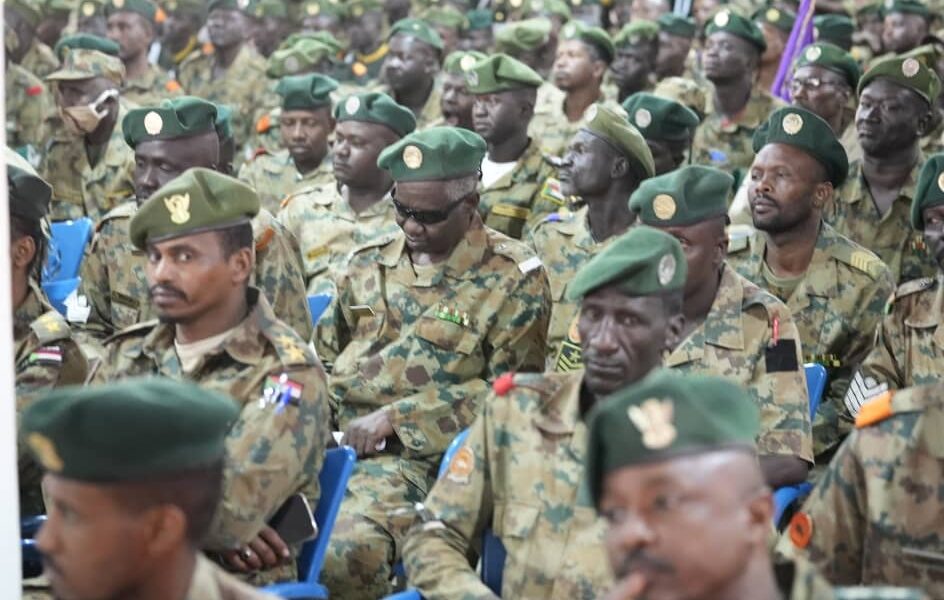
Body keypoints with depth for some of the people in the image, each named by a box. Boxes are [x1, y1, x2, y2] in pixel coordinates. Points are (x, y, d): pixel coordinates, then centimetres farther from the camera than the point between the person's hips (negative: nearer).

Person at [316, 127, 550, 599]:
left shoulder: (512, 279, 2)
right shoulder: (368, 267, 19)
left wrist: (396, 417, -11)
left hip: (415, 455, -5)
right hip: (333, 442, 5)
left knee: (348, 550, -34)